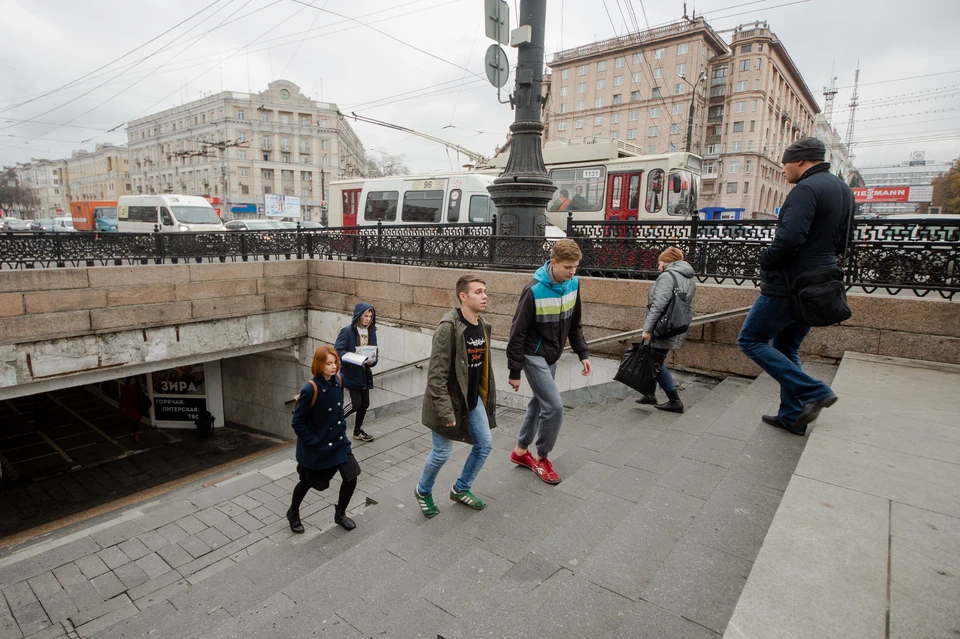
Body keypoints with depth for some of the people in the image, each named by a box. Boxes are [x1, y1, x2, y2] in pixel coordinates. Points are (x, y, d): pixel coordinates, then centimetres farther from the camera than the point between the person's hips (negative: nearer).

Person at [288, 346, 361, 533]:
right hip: (315, 447, -5)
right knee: (307, 481, 16)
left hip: (338, 440, 5)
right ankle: (293, 513, 46)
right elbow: (297, 421, -19)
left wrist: (342, 426, 7)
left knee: (351, 476, 0)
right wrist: (312, 441, -16)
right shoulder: (310, 389, -26)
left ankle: (340, 514, 26)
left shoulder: (338, 380, -6)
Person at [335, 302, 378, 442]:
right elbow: (338, 350, -19)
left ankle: (358, 431, 33)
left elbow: (375, 352, 8)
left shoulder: (371, 332, 6)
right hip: (351, 373, -6)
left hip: (365, 373, 6)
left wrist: (372, 361, -15)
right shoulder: (347, 331, -12)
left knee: (365, 404, 13)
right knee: (356, 404, -8)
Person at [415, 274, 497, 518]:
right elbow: (436, 375, -23)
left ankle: (461, 489, 35)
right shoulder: (449, 327, -23)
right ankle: (423, 491, 35)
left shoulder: (483, 326, 1)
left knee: (485, 444, 12)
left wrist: (487, 396, 13)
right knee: (442, 452, 6)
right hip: (449, 399, -7)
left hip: (472, 398, 8)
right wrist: (445, 411, -23)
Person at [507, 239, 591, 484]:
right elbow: (518, 332, -18)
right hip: (534, 356, -7)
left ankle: (521, 451, 33)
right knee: (554, 406, -8)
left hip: (552, 357, 7)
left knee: (539, 403, 16)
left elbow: (574, 323, 9)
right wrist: (514, 371, -15)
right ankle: (542, 458, 14)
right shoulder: (534, 290, -24)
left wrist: (582, 353, 4)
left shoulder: (573, 284, -4)